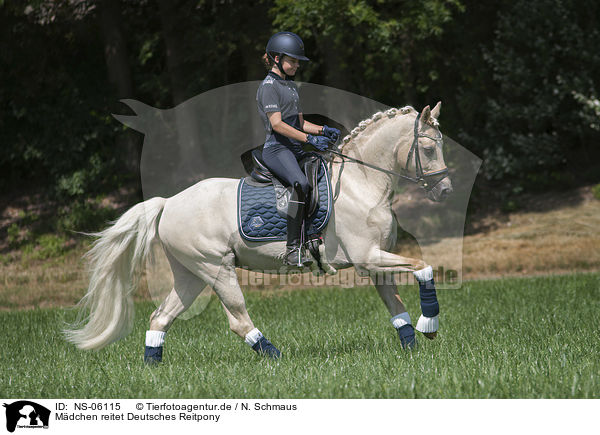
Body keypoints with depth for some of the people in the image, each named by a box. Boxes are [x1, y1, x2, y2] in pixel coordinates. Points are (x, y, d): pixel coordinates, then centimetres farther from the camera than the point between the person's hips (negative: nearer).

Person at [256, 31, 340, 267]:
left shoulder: (291, 86, 22)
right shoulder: (268, 86, -6)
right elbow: (277, 124, -16)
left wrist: (324, 130, 5)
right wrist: (310, 139, -23)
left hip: (296, 150, 9)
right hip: (276, 148, -9)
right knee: (301, 183, -33)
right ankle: (293, 249, -35)